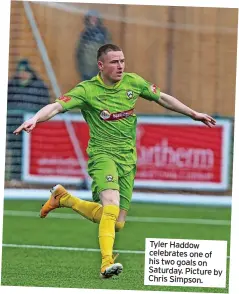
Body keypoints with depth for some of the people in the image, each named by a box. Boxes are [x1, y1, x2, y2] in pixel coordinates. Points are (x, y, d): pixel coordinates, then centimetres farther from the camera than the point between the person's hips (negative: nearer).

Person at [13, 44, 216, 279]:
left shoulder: (133, 82, 4)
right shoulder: (87, 90, -9)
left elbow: (163, 98, 18)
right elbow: (57, 106, -19)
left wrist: (193, 114, 22)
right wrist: (35, 119, -39)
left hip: (128, 158, 5)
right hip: (102, 153, -5)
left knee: (117, 223, 5)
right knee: (111, 205, -31)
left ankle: (63, 198, 26)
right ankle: (107, 262, -34)